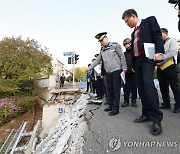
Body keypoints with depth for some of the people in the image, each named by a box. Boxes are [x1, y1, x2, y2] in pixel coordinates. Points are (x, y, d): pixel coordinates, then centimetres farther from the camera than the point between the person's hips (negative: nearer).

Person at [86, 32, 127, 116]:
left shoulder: (115, 45, -2)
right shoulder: (102, 50, 14)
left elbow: (122, 56, -4)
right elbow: (97, 60, 17)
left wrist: (124, 67, -9)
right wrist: (89, 68, 14)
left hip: (116, 70, -6)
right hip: (108, 72, 6)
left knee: (116, 89, -3)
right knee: (109, 89, 10)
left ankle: (116, 108, 4)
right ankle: (111, 105, 23)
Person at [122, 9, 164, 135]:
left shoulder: (150, 20, 8)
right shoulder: (134, 32, 25)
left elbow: (158, 35, -4)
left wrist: (159, 52, -19)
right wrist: (132, 65, 14)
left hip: (147, 58, -7)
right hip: (137, 61, 7)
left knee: (148, 84, -22)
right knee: (141, 88, 3)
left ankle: (156, 118, -15)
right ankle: (147, 114, 11)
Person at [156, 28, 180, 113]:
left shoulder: (172, 41, 4)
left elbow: (172, 53, -10)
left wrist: (162, 61, -15)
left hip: (169, 66, -6)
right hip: (160, 67, 6)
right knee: (163, 87, 7)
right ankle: (166, 103, 18)